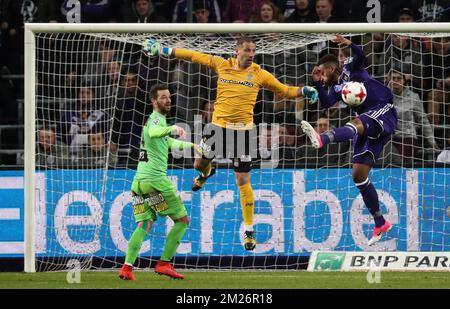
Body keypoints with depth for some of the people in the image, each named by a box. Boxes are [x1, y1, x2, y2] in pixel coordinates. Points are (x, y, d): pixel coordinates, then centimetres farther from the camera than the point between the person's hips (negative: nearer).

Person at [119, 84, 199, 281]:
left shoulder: (158, 119, 24)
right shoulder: (156, 119, -6)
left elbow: (169, 142, 43)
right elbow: (153, 132, -32)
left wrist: (191, 145, 44)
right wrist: (172, 129, -49)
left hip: (140, 181, 9)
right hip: (155, 178, -9)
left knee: (144, 225, 3)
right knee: (182, 220, 1)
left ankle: (127, 267, -13)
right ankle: (164, 263, -2)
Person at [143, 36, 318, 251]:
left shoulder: (259, 74, -1)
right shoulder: (221, 65, 1)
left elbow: (284, 90, 8)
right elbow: (194, 56, 9)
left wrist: (303, 91, -9)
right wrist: (166, 51, 10)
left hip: (243, 130, -2)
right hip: (218, 126, 2)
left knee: (243, 181, -3)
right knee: (199, 164, 18)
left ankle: (249, 231, 5)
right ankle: (207, 173, 60)